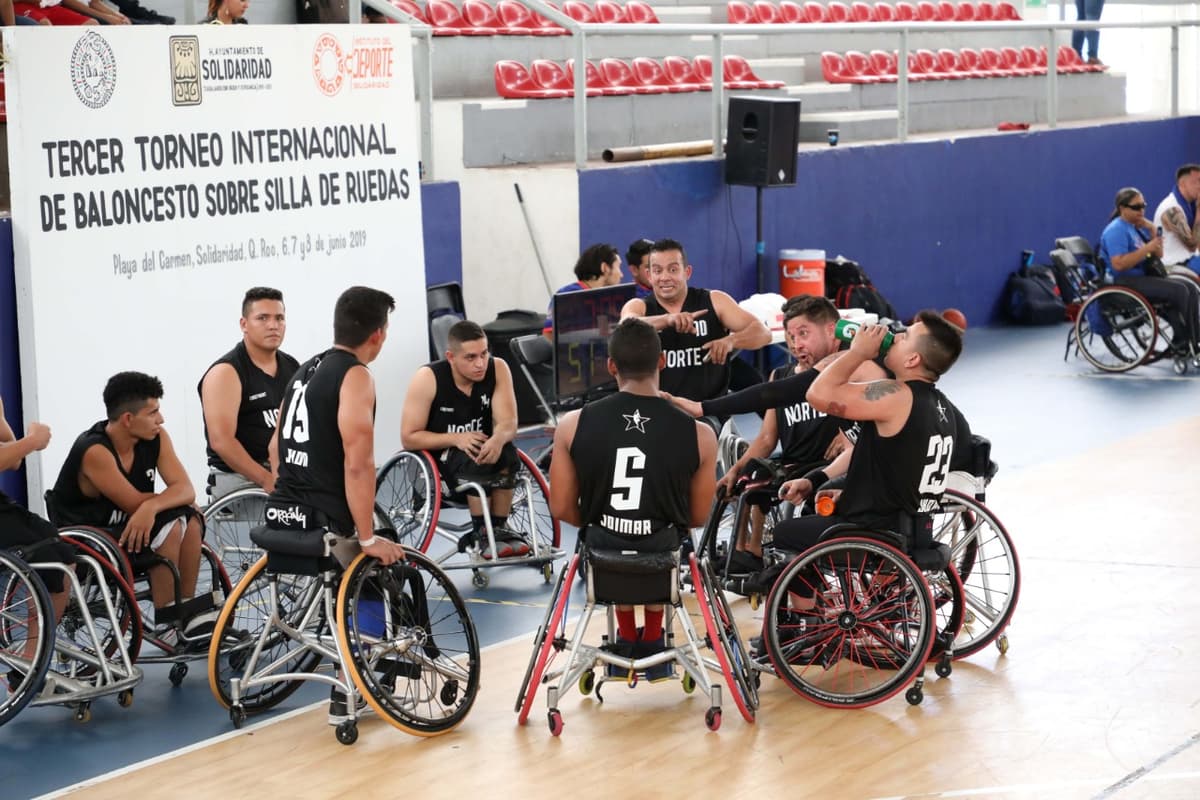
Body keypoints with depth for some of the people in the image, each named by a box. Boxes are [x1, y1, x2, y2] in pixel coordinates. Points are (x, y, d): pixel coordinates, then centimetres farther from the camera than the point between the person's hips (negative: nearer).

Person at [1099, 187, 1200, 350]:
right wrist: (1147, 248, -21)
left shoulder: (1138, 227, 16)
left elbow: (1158, 255, 19)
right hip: (1126, 282, -9)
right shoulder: (1116, 230, -12)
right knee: (1179, 290, -22)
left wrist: (1152, 232, 3)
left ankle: (1183, 340, -14)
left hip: (1144, 277, 9)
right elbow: (1119, 264, -24)